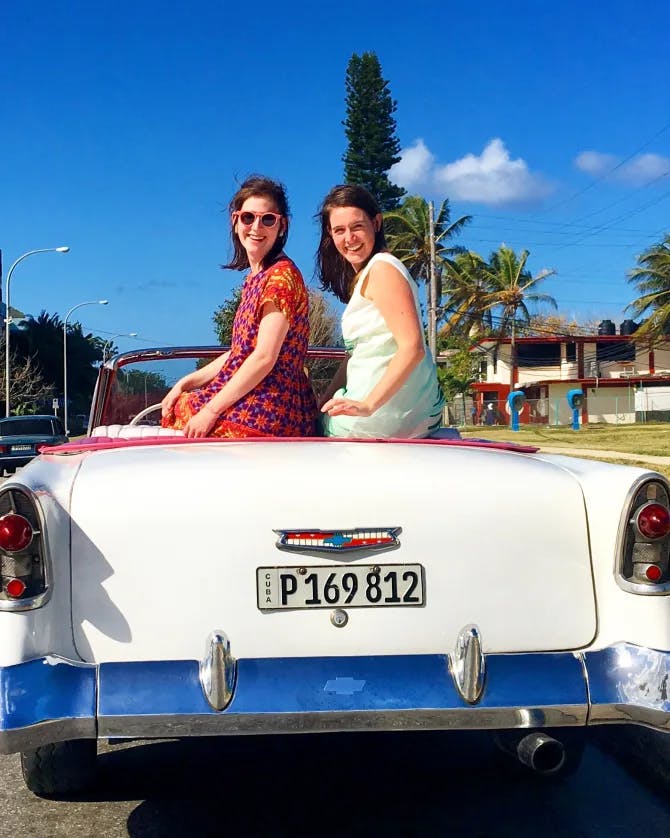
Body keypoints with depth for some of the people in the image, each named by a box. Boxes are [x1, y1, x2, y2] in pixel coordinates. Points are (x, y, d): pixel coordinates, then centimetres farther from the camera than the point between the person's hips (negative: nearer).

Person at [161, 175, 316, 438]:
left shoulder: (281, 274, -14)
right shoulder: (256, 276, 14)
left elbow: (264, 358, -20)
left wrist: (211, 411, -19)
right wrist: (186, 383, 9)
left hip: (270, 413, -9)